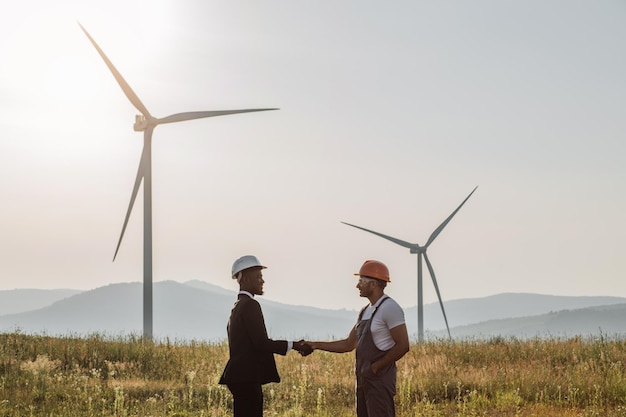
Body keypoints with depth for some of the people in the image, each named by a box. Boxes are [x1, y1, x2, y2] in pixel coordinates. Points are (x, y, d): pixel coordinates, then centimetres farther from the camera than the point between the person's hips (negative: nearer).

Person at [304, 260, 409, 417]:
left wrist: (376, 366, -13)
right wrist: (316, 345, 13)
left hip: (380, 379, -9)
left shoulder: (389, 308, -12)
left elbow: (403, 346, -18)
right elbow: (349, 344, 20)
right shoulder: (366, 311, 15)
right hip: (364, 379, 9)